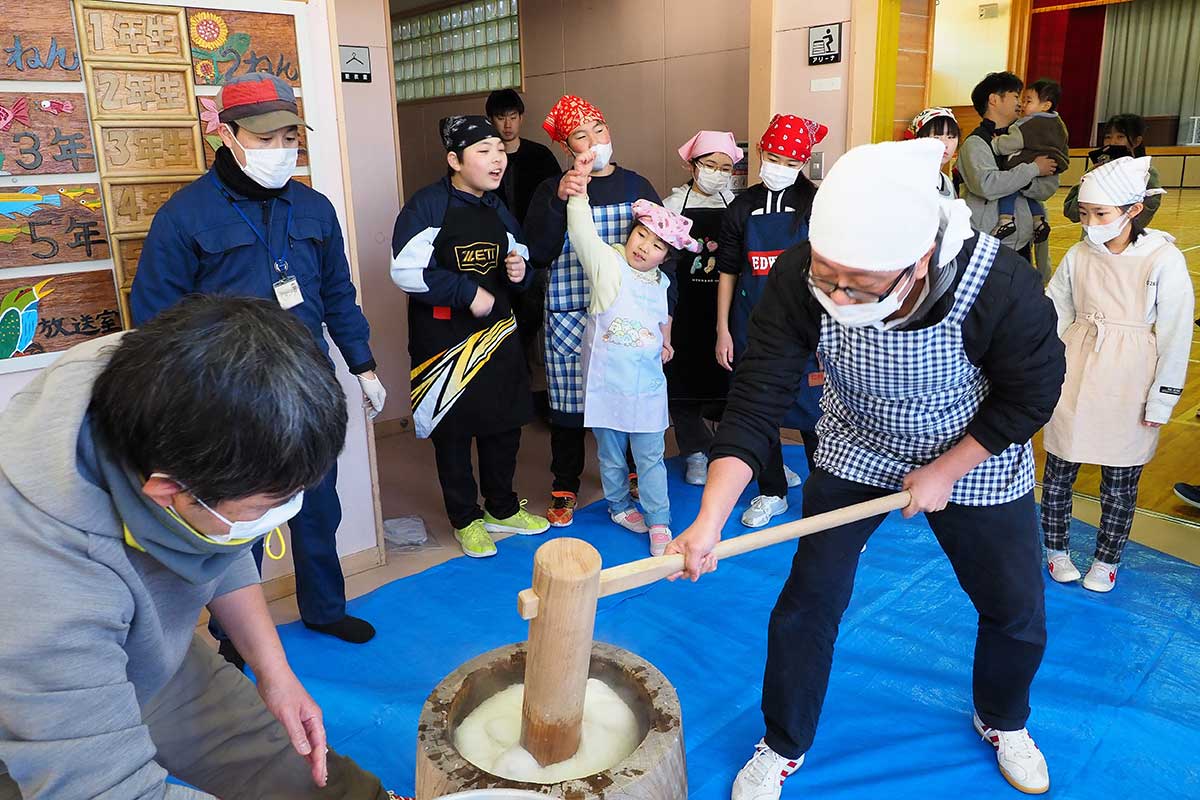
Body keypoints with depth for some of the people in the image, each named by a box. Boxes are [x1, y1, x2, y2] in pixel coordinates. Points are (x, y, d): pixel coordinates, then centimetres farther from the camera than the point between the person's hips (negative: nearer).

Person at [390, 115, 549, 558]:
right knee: (453, 429, 6)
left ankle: (502, 509, 33)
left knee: (505, 423, 14)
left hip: (498, 332, 7)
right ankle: (466, 520, 23)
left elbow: (517, 261, 21)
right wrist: (467, 292, -21)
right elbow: (406, 269, -21)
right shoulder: (428, 204, -13)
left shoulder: (499, 209, 10)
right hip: (445, 336, -6)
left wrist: (519, 272, -3)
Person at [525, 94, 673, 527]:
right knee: (568, 403, 4)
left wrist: (664, 311, 4)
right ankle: (565, 487, 23)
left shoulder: (637, 187, 7)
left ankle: (635, 472, 34)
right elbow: (539, 252, -9)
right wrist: (559, 200, -21)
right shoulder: (551, 190, 3)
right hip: (569, 316, -1)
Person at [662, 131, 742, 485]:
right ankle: (696, 452, 20)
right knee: (685, 374, 4)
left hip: (724, 305, 1)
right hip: (684, 305, -1)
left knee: (725, 373, 6)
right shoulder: (674, 203, -1)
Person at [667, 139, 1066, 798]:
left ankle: (1001, 721, 46)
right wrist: (709, 521, -40)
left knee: (1017, 610, 12)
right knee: (808, 600, -2)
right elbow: (755, 403, -31)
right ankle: (782, 747, 24)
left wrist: (944, 472, -16)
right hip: (856, 451, 0)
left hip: (976, 456, 0)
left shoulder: (1004, 290, -35)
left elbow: (1030, 396, -17)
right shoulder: (798, 281, -32)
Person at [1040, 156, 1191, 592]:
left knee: (1121, 482, 8)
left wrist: (1161, 401, -5)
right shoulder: (1079, 256, 0)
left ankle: (1106, 561, 27)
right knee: (1058, 470, 6)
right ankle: (1057, 549, 26)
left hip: (1130, 388, -2)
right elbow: (1055, 315, 7)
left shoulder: (1165, 260, -8)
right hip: (1075, 379, 2)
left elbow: (1175, 337, -6)